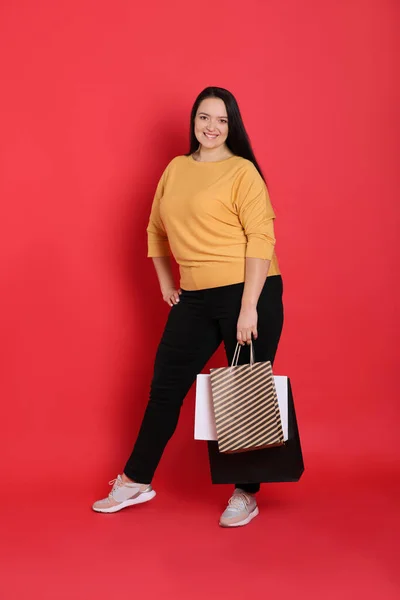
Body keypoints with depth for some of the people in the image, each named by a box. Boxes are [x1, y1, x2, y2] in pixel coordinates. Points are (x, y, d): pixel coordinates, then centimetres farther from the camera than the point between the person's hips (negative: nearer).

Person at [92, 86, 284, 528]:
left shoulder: (242, 171, -7)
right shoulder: (176, 168, 12)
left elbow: (261, 238, -14)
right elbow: (156, 229, 23)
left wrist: (249, 307, -20)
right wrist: (165, 281, 15)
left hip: (248, 293, -6)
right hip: (195, 297, 6)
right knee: (165, 386, 11)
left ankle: (245, 495, 18)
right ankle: (135, 481, 26)